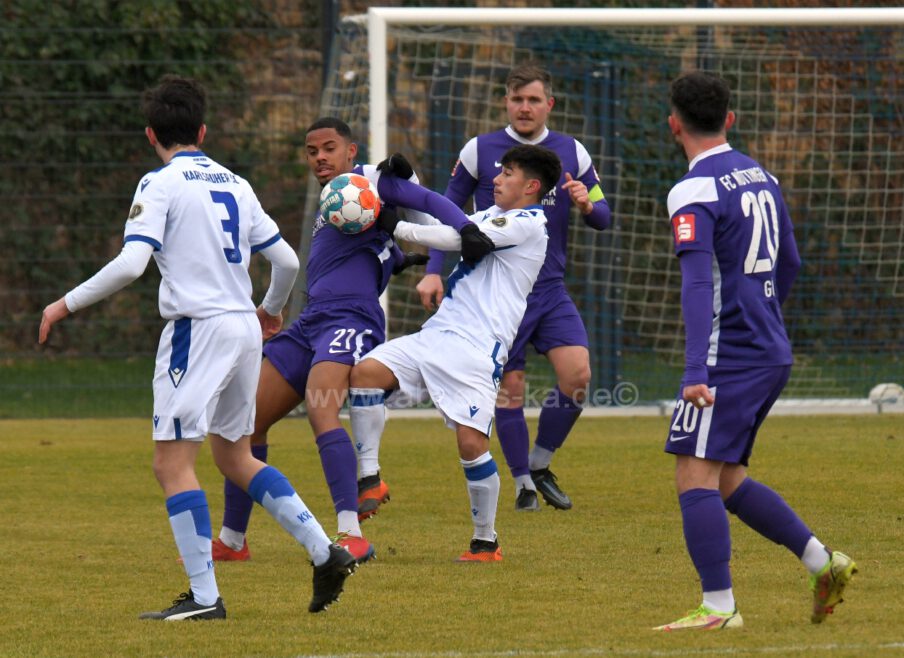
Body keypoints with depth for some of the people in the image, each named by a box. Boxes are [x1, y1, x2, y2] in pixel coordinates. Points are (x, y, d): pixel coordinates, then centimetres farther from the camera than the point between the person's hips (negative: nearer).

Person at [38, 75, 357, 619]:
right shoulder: (235, 184, 15)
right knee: (235, 456, 21)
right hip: (244, 329, 7)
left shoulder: (161, 184, -5)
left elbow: (131, 264, -16)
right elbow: (286, 260, 15)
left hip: (198, 328, -7)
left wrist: (68, 303, -5)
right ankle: (325, 551, 14)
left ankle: (205, 595, -11)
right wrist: (272, 309, 36)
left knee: (173, 463, -4)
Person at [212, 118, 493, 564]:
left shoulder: (367, 180, 4)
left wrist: (466, 229, -23)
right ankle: (232, 540, 19)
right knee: (248, 422, 8)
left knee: (320, 411, -31)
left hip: (350, 321, -9)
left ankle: (352, 536, -38)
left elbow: (427, 202, -6)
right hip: (310, 323, 9)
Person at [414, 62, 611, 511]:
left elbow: (603, 217, 10)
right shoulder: (480, 151, -1)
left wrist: (587, 205, -14)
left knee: (577, 373, -13)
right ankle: (523, 482, 14)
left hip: (551, 289, 2)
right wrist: (434, 271, -1)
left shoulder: (571, 153, 5)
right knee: (510, 386, -1)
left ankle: (541, 464, 7)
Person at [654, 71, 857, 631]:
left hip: (729, 355, -9)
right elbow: (788, 265, 23)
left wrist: (696, 372, -28)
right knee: (727, 479, 16)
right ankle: (822, 562, 11)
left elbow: (698, 284, -23)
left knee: (695, 475, -8)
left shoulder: (694, 193, -13)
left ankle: (719, 607, -13)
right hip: (773, 353, 9)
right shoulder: (762, 176, 13)